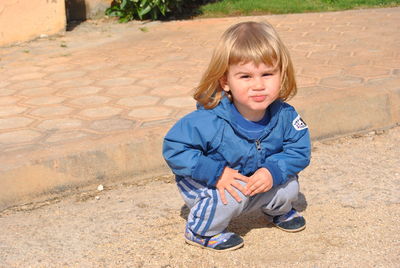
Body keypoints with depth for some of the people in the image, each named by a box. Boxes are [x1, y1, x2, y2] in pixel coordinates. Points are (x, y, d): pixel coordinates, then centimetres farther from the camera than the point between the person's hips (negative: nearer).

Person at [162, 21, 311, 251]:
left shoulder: (284, 115, -20)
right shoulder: (209, 121, -34)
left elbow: (300, 150, -10)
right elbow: (174, 147, -28)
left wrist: (273, 171, -29)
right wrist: (216, 173, -34)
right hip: (206, 185, -5)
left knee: (289, 186, -9)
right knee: (235, 192, -32)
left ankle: (278, 210, 29)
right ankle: (202, 230, -3)